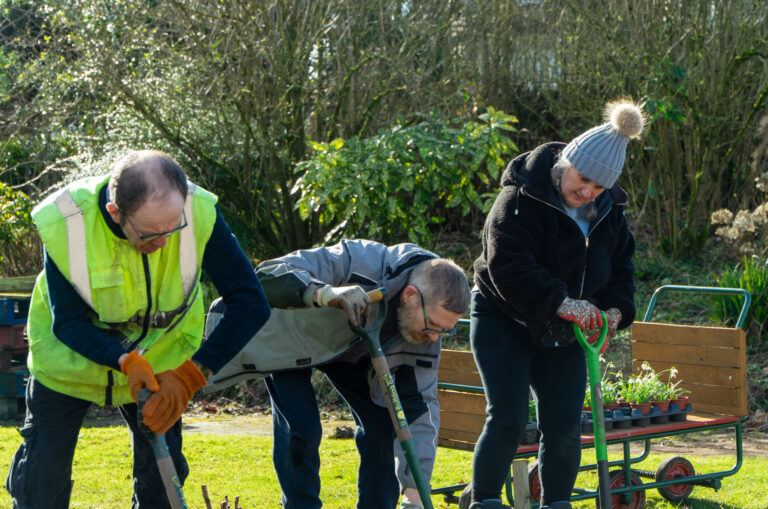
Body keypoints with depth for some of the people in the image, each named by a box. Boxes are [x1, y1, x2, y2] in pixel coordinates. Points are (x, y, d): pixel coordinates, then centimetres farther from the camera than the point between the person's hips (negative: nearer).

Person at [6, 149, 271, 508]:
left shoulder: (198, 214, -30)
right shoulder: (63, 222, -32)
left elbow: (250, 303, -26)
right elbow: (67, 322, -22)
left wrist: (191, 374, -34)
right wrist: (126, 361, -40)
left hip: (159, 361, 1)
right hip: (71, 359, -1)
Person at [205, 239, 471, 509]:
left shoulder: (425, 331, -24)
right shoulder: (358, 263, -41)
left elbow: (420, 408, -18)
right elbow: (268, 276, -46)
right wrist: (325, 293, -66)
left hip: (351, 350, 5)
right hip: (286, 338, -5)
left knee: (382, 424, -7)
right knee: (300, 429, -18)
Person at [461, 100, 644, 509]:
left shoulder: (608, 210, 1)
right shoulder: (521, 198, -21)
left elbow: (620, 265, 10)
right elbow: (507, 264, -29)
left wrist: (614, 310, -10)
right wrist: (559, 302, -37)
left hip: (562, 332, 6)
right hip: (504, 320, -6)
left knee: (565, 426, 1)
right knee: (508, 419, -12)